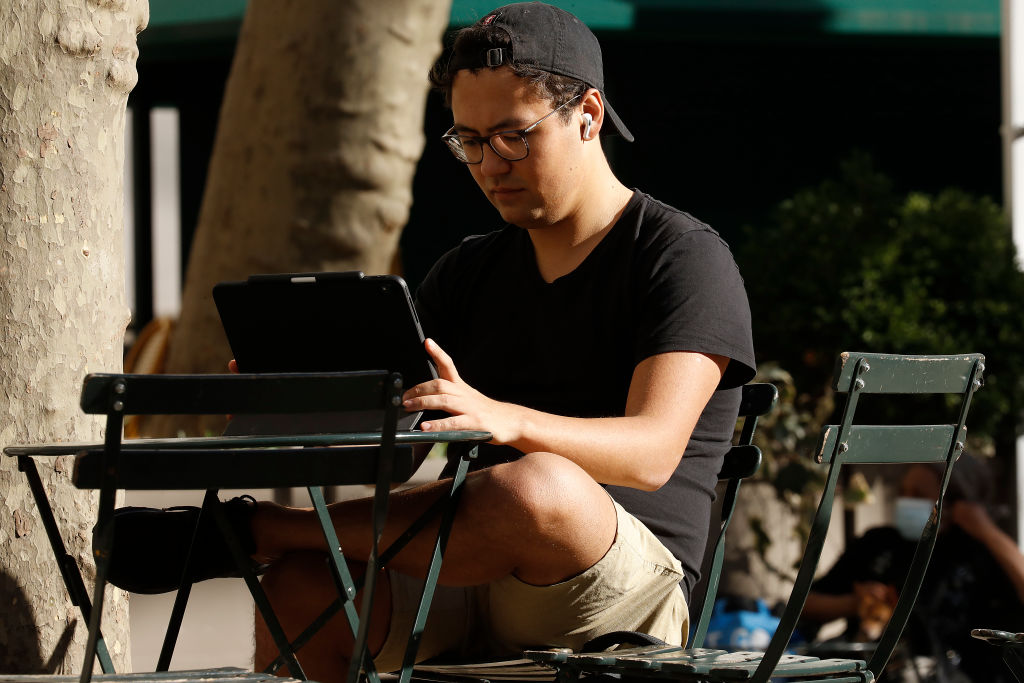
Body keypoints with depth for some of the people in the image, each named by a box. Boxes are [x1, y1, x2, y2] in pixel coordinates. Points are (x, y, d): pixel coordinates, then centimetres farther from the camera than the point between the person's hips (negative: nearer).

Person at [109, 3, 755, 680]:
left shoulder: (686, 258, -1)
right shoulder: (467, 274, 20)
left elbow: (653, 451, -18)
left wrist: (505, 420, -37)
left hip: (629, 594, -5)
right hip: (474, 599, 5)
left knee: (538, 488, -39)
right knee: (301, 585, -26)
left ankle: (256, 527, -24)